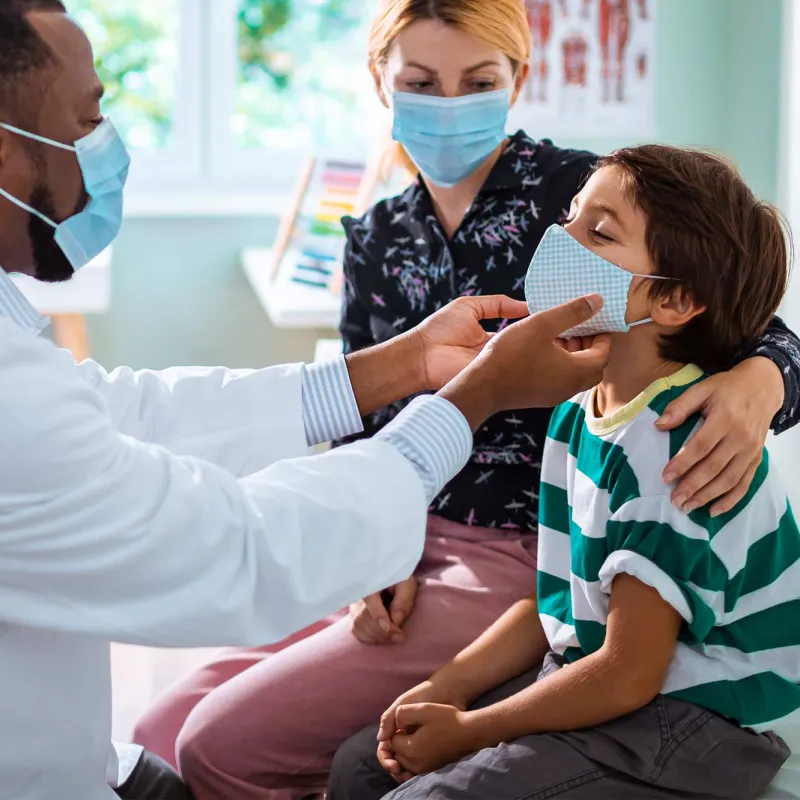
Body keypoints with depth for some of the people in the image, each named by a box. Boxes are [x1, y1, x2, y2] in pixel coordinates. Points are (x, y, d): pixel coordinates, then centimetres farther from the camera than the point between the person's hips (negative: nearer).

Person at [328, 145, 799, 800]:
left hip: (694, 726, -9)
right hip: (586, 681, 9)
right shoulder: (579, 414, 4)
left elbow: (628, 675, -22)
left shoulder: (676, 445, -24)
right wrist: (440, 693, 2)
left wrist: (465, 732, -12)